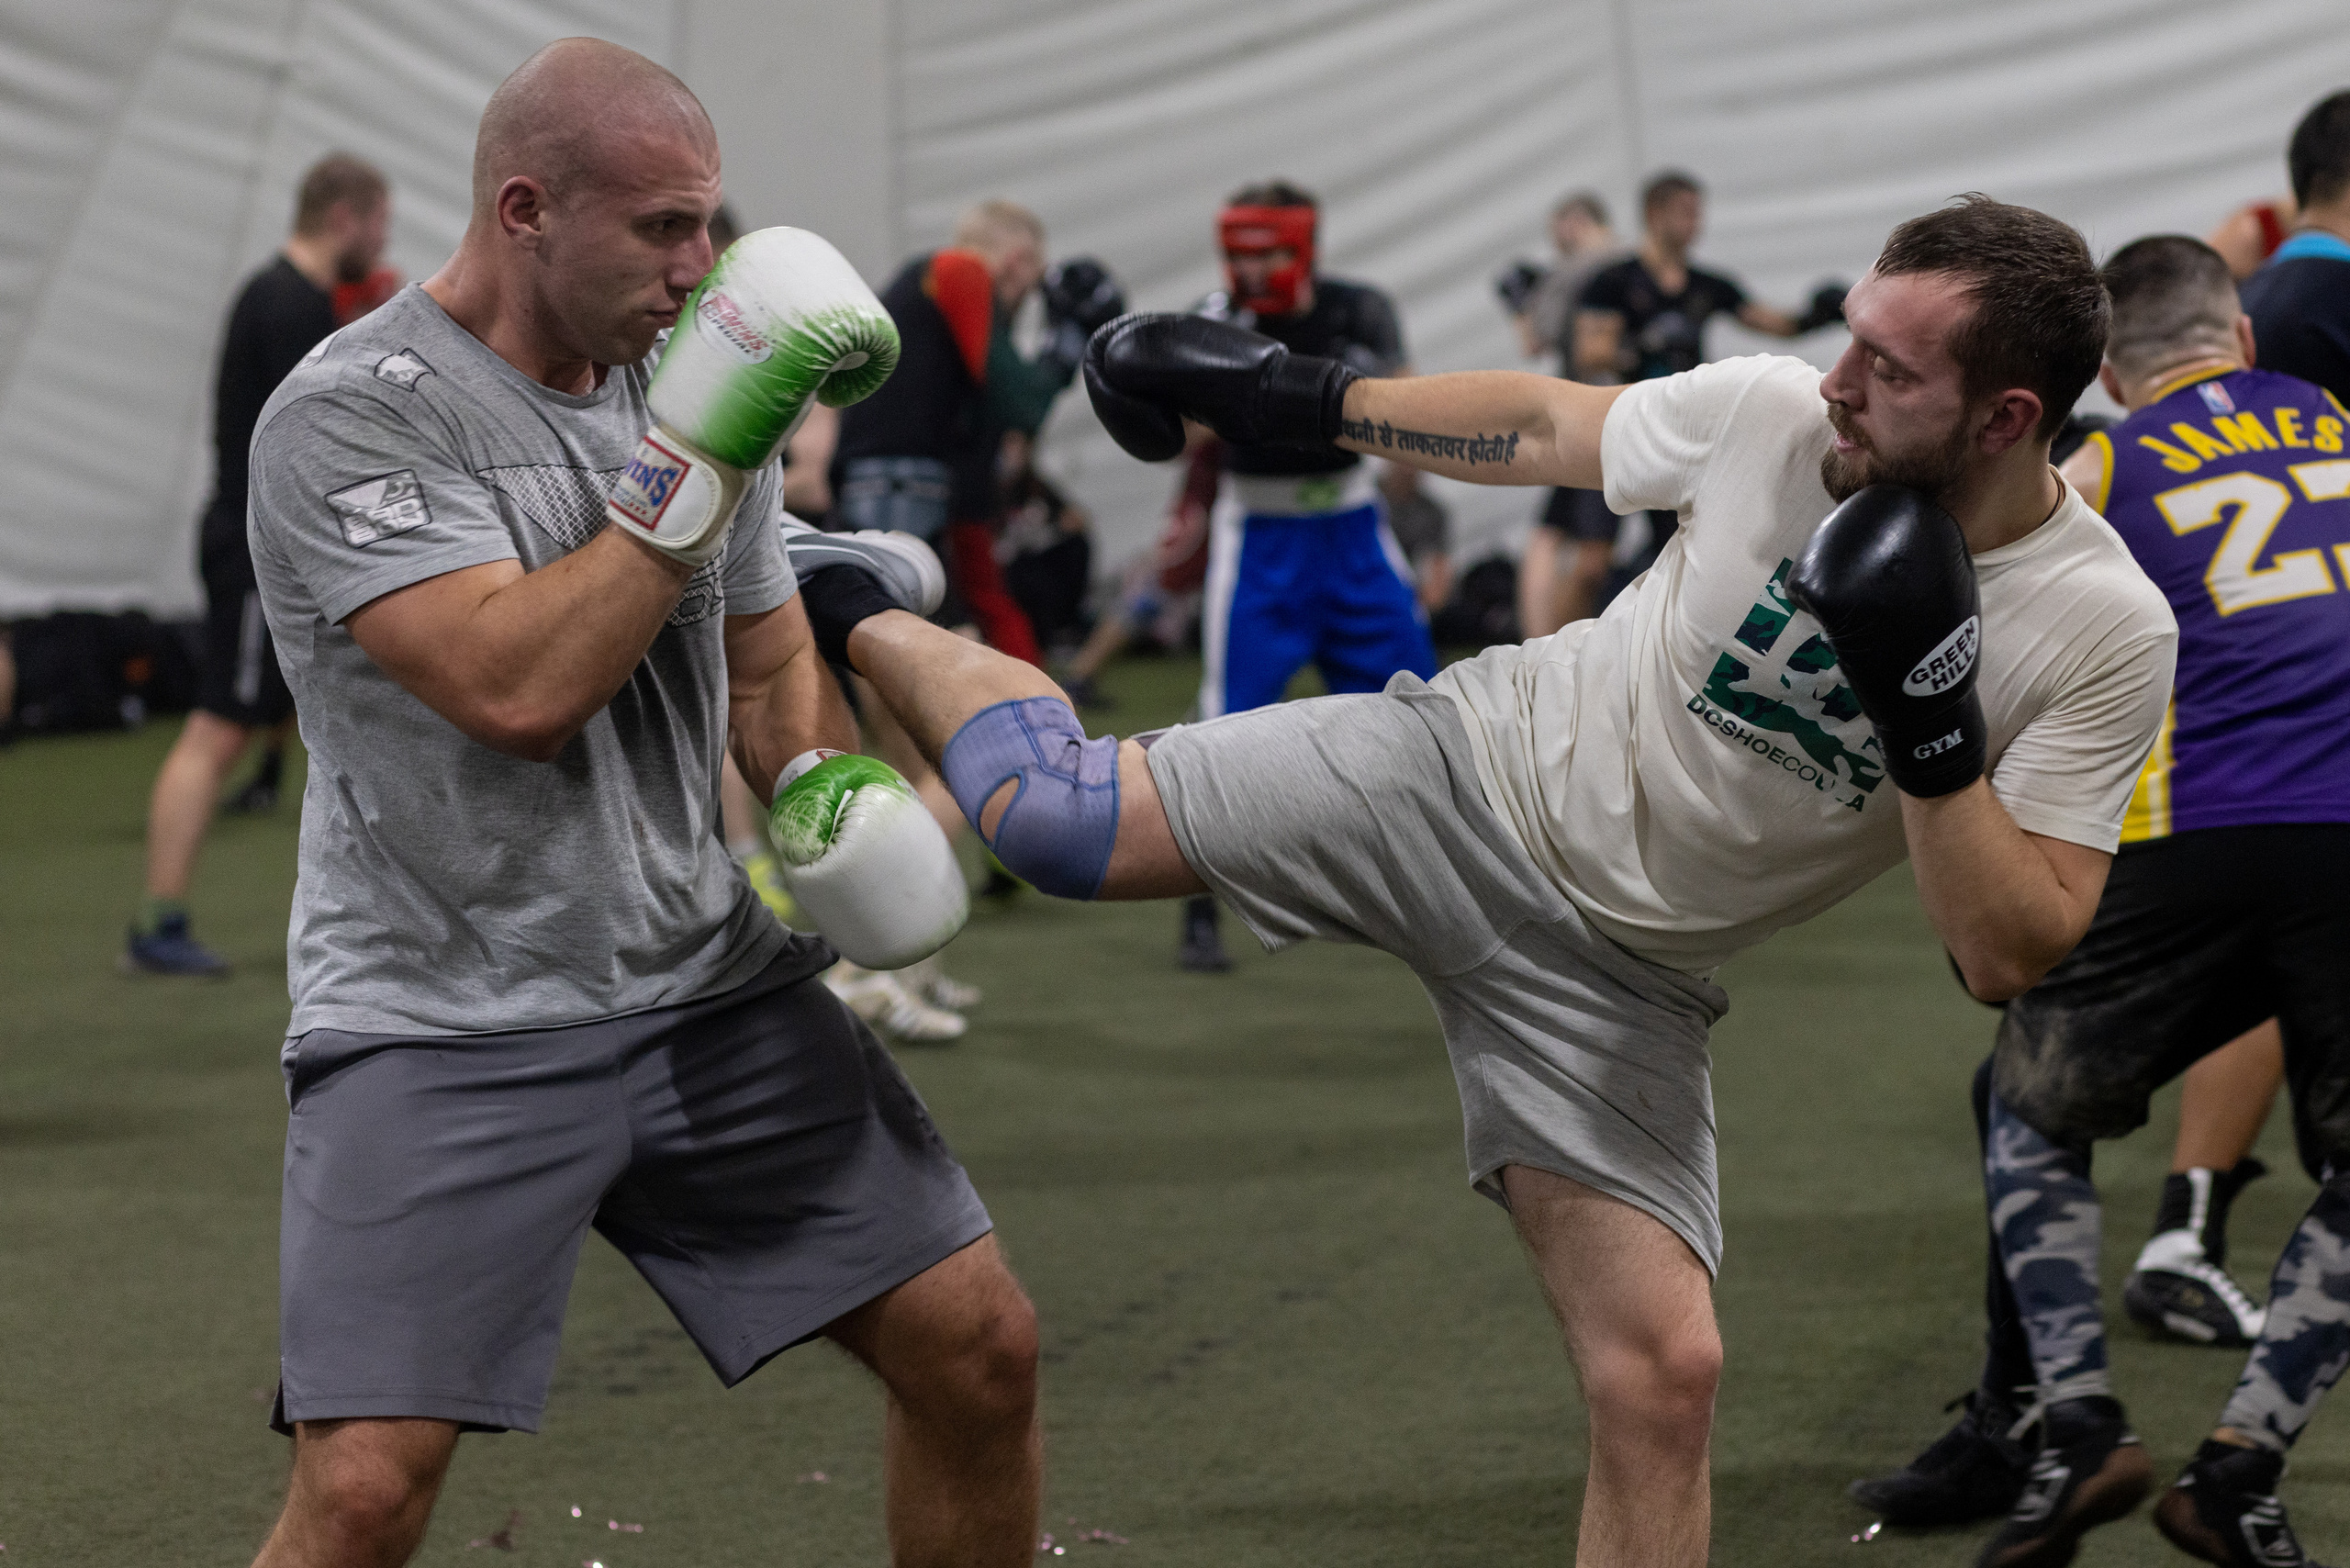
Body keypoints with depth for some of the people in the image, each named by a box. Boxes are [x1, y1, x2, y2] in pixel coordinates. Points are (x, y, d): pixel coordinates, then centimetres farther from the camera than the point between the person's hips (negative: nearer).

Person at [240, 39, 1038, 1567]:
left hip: (718, 987, 6)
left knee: (981, 1351, 1)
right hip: (444, 1025, -6)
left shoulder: (688, 380, 7)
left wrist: (827, 783, -3)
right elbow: (518, 688, -26)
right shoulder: (349, 419, -15)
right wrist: (701, 460, -23)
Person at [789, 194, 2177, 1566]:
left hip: (1618, 979, 0)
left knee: (1663, 1374, -12)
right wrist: (1304, 393, 12)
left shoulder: (2109, 636, -18)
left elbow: (2011, 956, -18)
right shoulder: (1774, 411, -14)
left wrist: (1933, 726, -31)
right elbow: (1542, 427, 6)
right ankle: (851, 617, 20)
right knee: (1046, 812, -12)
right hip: (1469, 774, 0)